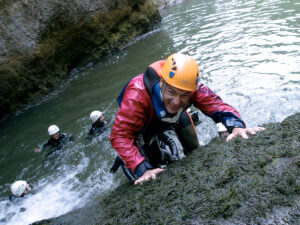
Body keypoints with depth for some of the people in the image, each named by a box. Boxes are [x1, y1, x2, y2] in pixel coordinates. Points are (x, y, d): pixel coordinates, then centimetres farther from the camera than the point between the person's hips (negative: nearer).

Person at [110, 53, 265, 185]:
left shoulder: (190, 86, -36)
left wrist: (236, 126, -49)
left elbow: (215, 104, -29)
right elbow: (120, 136, -43)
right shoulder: (138, 95, -47)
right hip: (143, 124, -3)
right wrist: (143, 170, -51)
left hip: (175, 115, 4)